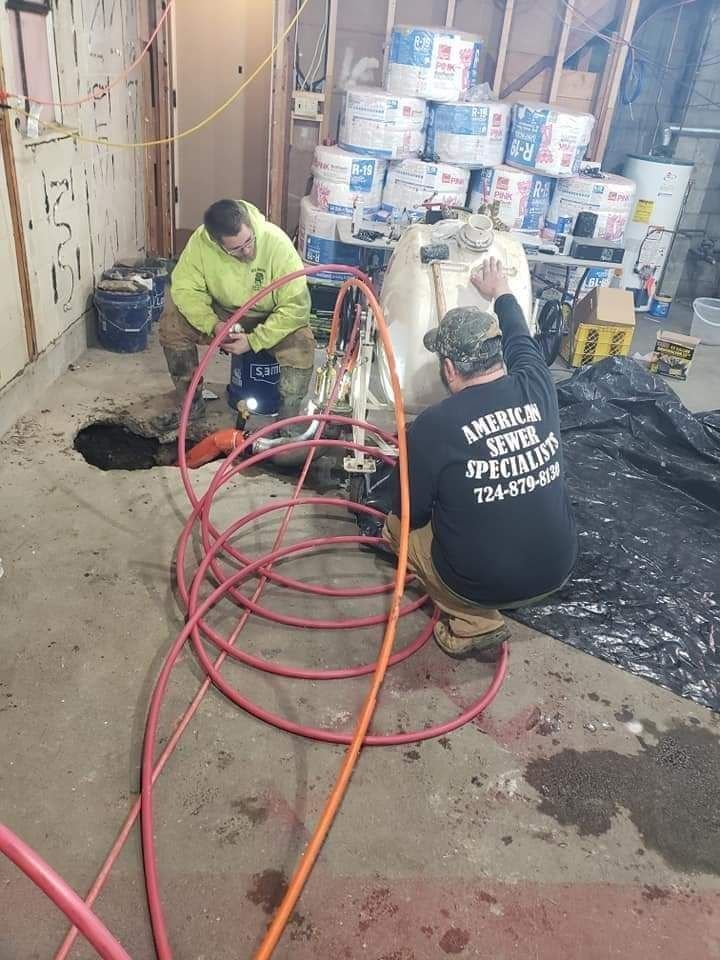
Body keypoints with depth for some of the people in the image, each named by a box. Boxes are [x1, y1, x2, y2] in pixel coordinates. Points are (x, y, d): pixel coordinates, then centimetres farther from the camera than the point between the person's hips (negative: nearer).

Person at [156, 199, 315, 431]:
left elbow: (296, 306, -28)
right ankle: (191, 403, 1)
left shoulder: (277, 243, -30)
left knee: (301, 346, -33)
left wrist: (253, 340, -31)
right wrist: (212, 325, -29)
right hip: (224, 314, 3)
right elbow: (185, 288, -13)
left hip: (272, 320, -3)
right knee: (171, 322, -17)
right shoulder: (200, 241, -23)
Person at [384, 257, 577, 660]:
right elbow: (522, 340, 16)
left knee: (398, 526, 18)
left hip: (481, 584, -5)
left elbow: (411, 513, -7)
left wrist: (400, 520, 17)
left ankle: (473, 623, 9)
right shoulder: (536, 389, -8)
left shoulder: (433, 425, -20)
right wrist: (501, 291, 34)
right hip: (556, 571, 6)